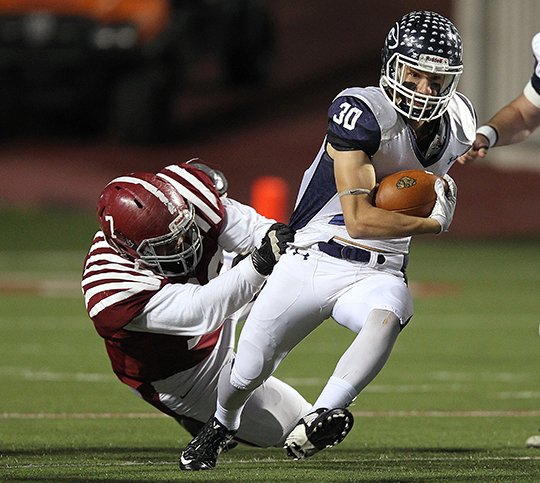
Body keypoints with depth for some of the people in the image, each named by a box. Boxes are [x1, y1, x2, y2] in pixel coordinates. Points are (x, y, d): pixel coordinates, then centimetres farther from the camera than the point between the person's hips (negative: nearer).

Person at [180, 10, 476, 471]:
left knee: (387, 316, -35)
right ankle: (221, 425, 40)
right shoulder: (362, 113, -19)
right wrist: (431, 222, -17)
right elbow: (358, 220, -23)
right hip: (309, 264, -3)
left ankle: (322, 417, -46)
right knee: (246, 376, 5)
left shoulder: (455, 125, 2)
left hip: (377, 275, 3)